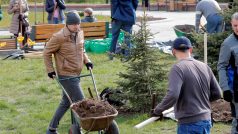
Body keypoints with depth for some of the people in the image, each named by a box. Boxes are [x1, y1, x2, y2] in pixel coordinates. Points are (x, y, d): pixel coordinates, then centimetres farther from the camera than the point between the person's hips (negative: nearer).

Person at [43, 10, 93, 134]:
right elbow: (47, 52, -9)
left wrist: (87, 61, 8)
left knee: (65, 103, 16)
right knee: (80, 102, -8)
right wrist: (50, 70, -9)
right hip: (66, 75, -8)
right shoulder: (59, 37, -19)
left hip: (75, 74, 8)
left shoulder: (80, 33, 4)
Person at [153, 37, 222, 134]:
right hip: (206, 121, 7)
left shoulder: (178, 68, -12)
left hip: (189, 123, -6)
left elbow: (172, 96, -24)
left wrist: (158, 110, -9)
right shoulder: (204, 67, 7)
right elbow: (217, 94, 11)